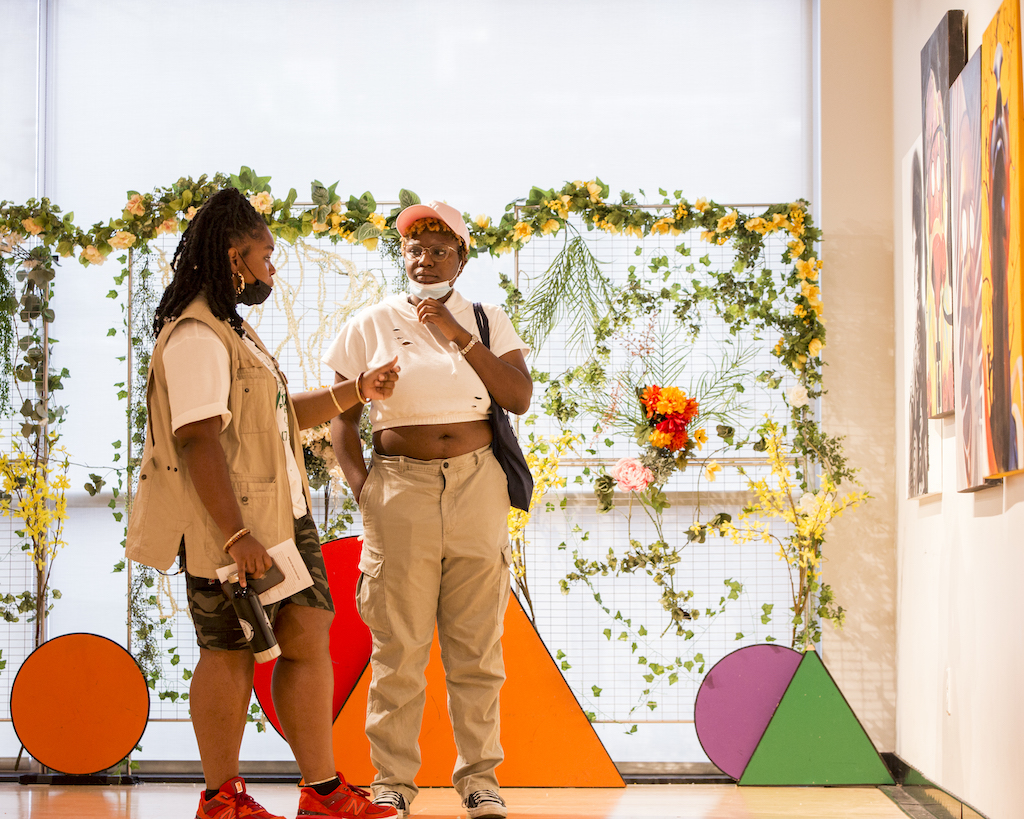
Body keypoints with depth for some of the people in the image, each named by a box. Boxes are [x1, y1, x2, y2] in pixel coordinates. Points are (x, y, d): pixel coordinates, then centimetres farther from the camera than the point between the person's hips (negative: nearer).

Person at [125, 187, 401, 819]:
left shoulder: (232, 329, 20)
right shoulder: (196, 335, -15)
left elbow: (280, 415, 28)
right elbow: (198, 440, -23)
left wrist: (357, 391, 18)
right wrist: (236, 535, -27)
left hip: (283, 515, 10)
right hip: (230, 525, -10)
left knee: (308, 637, 4)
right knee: (231, 653, 0)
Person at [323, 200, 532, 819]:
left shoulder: (489, 322, 9)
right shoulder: (372, 325, 6)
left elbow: (520, 398, -4)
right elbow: (341, 416, 7)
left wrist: (459, 337, -11)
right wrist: (361, 485, -6)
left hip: (477, 486, 1)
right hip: (401, 489, -1)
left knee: (477, 645, 3)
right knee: (399, 646, -3)